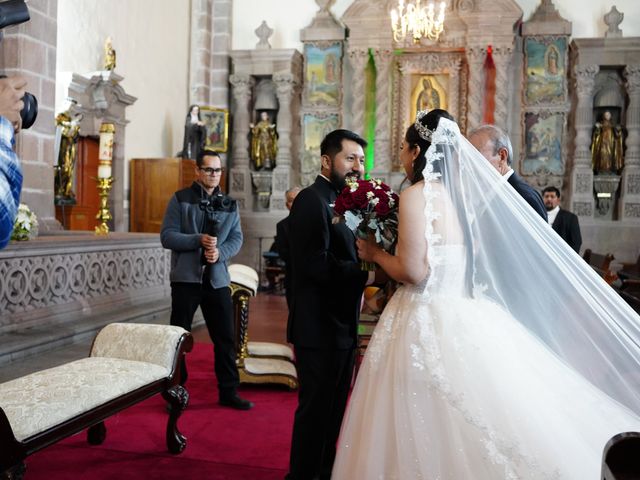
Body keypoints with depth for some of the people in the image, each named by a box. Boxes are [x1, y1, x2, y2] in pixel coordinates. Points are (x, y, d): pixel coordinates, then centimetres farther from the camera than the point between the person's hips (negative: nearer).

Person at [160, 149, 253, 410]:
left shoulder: (229, 204, 10)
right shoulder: (180, 199, 0)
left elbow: (236, 238, 3)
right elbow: (167, 236, -8)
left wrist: (219, 252, -17)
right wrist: (199, 240, -19)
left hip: (217, 279, 3)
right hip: (186, 277, -3)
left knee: (226, 337, 7)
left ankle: (228, 392, 19)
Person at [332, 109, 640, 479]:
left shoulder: (416, 195, -13)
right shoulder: (461, 194, 10)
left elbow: (414, 271, -20)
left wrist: (376, 254, -2)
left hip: (427, 326, -8)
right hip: (463, 319, 8)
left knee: (426, 438, 4)